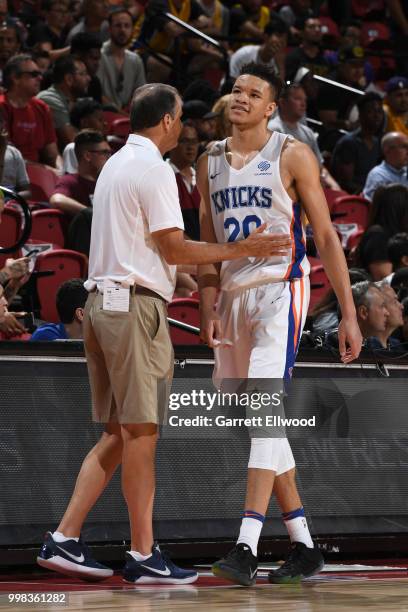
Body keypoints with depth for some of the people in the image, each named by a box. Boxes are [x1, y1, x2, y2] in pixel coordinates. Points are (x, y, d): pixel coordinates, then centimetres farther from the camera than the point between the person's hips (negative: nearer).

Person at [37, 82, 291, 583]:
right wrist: (241, 250, -10)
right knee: (140, 431, -7)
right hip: (134, 303, -9)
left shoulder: (114, 164, 19)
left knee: (117, 434, 11)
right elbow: (174, 248, -14)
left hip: (101, 300, 9)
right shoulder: (154, 169, -10)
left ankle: (64, 540, 7)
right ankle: (143, 555, -6)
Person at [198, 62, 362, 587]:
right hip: (233, 295, 6)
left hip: (280, 290, -6)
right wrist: (208, 310, 1)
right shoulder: (210, 163, 12)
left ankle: (246, 547, -27)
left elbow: (326, 237, -4)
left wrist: (348, 314, -8)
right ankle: (303, 548, 17)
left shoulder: (292, 156, -3)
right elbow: (207, 246, 14)